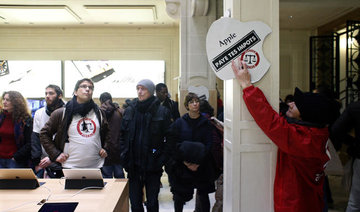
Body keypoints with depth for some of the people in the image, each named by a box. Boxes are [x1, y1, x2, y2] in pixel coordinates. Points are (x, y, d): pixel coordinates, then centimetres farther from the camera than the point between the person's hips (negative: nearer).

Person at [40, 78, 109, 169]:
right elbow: (44, 133, 4)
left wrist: (105, 148, 11)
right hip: (70, 167, -3)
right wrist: (56, 154, -3)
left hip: (96, 167, 3)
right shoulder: (62, 113, 0)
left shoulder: (99, 113, 11)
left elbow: (107, 132, 26)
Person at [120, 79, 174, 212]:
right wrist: (124, 156, 2)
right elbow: (123, 135, 10)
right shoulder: (130, 110, 5)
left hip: (152, 166, -3)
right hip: (133, 166, 3)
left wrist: (162, 160, -11)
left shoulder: (162, 112, -5)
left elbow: (169, 138, -5)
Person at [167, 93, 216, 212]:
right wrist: (184, 161, -13)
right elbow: (173, 145, -2)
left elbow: (209, 145, -3)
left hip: (202, 166, 0)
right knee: (179, 196, 6)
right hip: (181, 166, 0)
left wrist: (198, 162, -15)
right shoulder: (179, 123, 1)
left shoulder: (206, 123, 2)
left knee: (203, 195, 7)